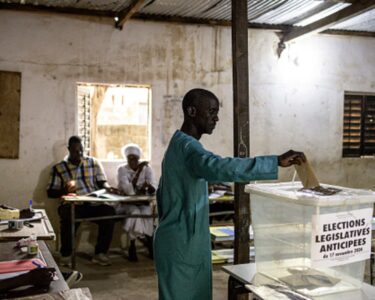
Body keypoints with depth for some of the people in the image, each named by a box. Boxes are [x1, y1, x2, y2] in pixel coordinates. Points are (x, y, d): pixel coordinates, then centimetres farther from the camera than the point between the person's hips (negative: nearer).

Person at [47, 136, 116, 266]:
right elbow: (50, 192, 5)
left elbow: (102, 182, 13)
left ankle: (100, 253, -16)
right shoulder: (58, 168, 8)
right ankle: (66, 255, -14)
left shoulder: (93, 162, 14)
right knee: (68, 215, -36)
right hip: (73, 205, -2)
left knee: (109, 211, -28)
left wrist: (108, 187, -11)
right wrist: (64, 190, -15)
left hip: (94, 204, 2)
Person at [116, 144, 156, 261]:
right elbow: (129, 190, -22)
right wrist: (138, 172, -28)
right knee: (134, 211, -33)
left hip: (142, 202, 2)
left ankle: (133, 246, -18)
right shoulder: (122, 169, -7)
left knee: (147, 212, -30)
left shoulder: (147, 168, -1)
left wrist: (148, 185, -32)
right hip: (125, 203, -2)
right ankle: (148, 241, -17)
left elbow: (153, 190, -10)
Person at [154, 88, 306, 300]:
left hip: (188, 243, 10)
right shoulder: (188, 146, -19)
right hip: (182, 245, -10)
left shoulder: (179, 144, 14)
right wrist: (276, 161, -40)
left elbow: (162, 194, 22)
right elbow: (219, 168, -40)